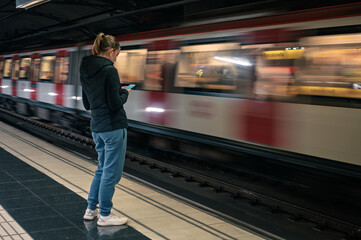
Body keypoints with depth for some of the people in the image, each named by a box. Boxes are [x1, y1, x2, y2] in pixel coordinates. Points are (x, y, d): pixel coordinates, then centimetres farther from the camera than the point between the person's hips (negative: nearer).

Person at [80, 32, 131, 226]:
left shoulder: (85, 71, 11)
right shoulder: (109, 70, -15)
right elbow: (115, 104, -19)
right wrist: (125, 93, 1)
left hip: (96, 127, 9)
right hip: (113, 127, -8)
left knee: (102, 168, 20)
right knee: (111, 172, 2)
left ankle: (91, 209, 26)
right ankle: (104, 215, 10)